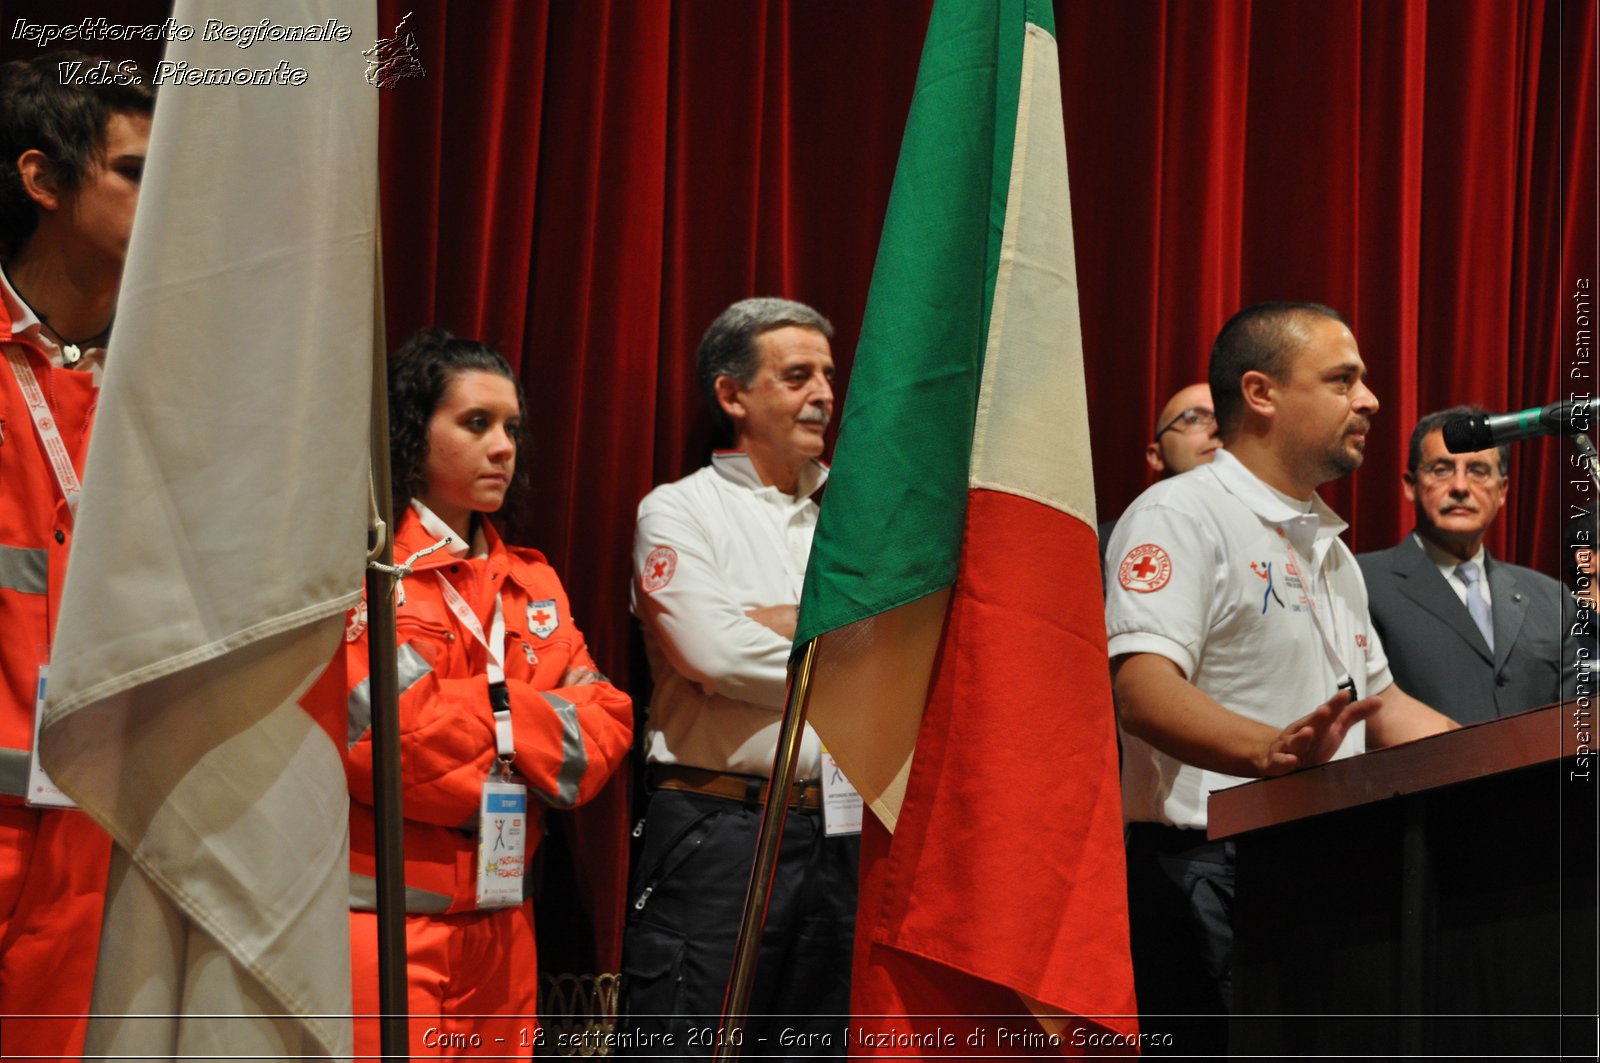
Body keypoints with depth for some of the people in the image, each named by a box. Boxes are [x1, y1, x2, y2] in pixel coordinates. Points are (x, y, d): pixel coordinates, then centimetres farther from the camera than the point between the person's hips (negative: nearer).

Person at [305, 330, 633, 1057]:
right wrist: (533, 721, -4)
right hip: (384, 919, -6)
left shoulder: (531, 583, 16)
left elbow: (604, 723, 5)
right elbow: (386, 735, -17)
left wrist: (478, 710, -11)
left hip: (500, 927, 6)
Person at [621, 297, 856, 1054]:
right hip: (718, 832, -5)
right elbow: (717, 654, -14)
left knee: (824, 1043, 9)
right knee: (692, 1044, -5)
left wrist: (776, 622, -10)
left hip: (837, 833, 5)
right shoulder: (679, 511, 1)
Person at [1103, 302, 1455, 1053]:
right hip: (1210, 880, -9)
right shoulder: (1180, 514, -6)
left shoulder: (1330, 548, 24)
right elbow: (1142, 689, -20)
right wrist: (1271, 751, -37)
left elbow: (1381, 707, 27)